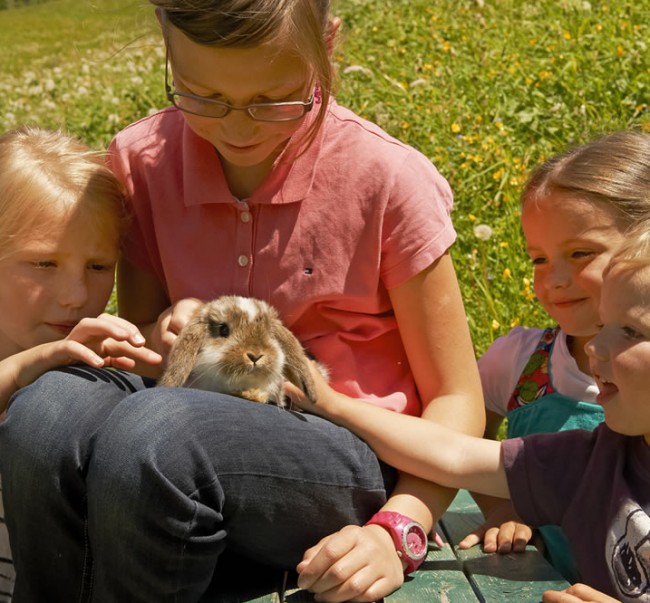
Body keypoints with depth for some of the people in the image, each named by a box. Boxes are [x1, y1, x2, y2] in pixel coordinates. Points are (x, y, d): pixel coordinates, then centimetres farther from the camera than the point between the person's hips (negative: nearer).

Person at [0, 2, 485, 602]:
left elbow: (454, 400, -4)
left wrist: (396, 530, -20)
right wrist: (160, 338, -13)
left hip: (356, 460, -3)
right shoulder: (143, 160, 0)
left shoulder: (386, 178, -10)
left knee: (147, 433, -34)